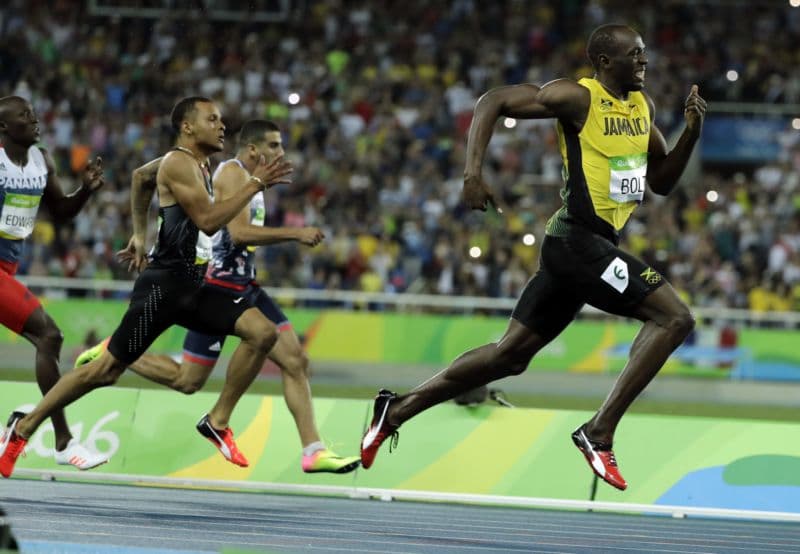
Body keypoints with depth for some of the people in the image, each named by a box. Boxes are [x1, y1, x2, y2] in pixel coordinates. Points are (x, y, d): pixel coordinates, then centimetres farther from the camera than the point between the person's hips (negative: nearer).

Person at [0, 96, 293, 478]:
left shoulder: (199, 166, 17)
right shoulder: (179, 163, -11)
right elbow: (208, 220, -21)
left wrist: (140, 235, 31)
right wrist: (255, 184, -17)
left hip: (192, 287, 9)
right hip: (162, 286, -9)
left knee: (263, 332, -9)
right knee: (107, 369, -7)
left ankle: (217, 422, -1)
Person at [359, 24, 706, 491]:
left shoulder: (643, 106, 14)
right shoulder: (578, 97, -10)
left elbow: (662, 181, 20)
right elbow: (494, 101, -10)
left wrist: (692, 133, 4)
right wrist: (474, 171, -21)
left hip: (580, 247, 9)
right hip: (579, 239, -9)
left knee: (510, 355, 12)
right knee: (675, 316, -17)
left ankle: (397, 410, 18)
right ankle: (599, 432, -18)